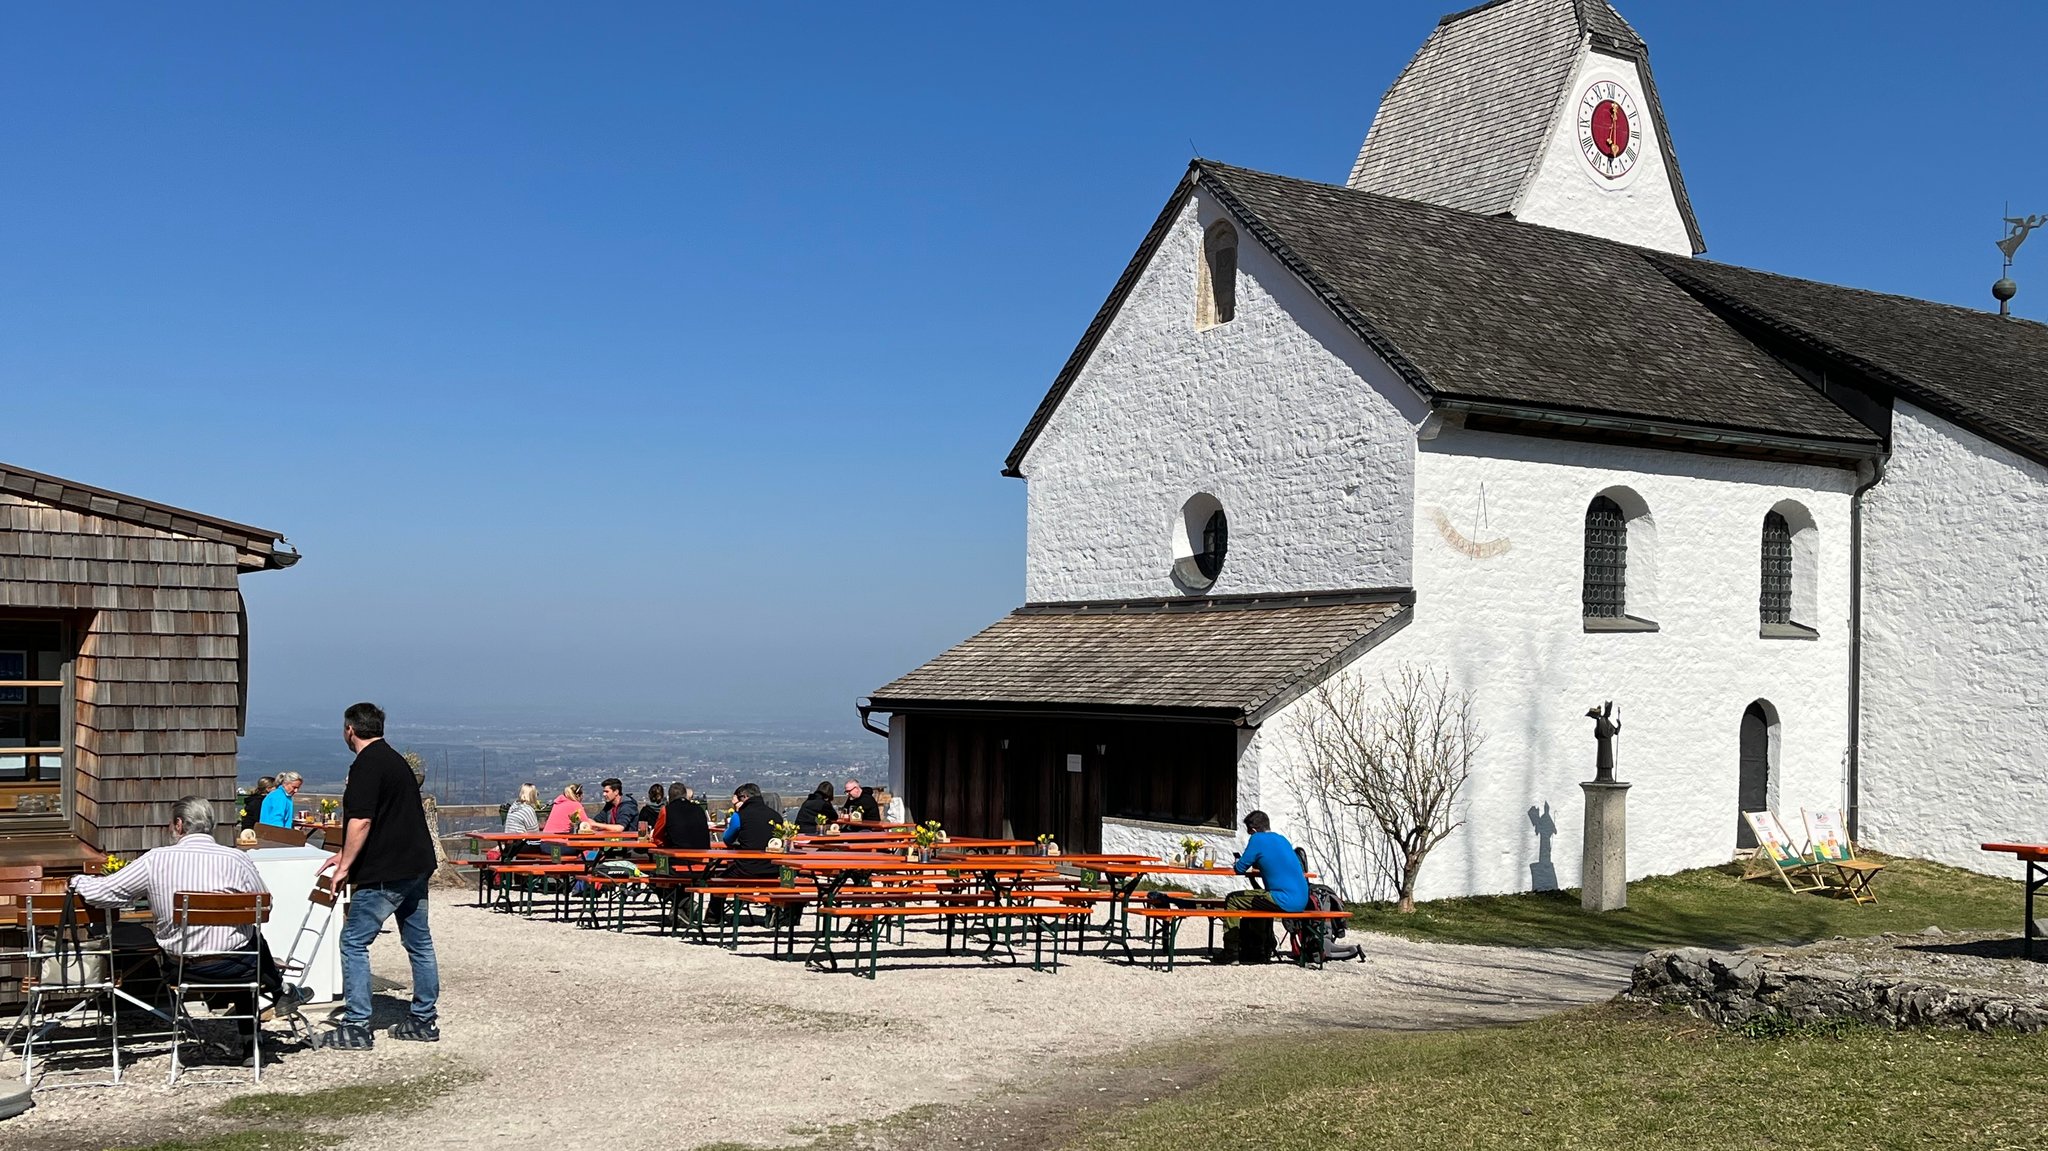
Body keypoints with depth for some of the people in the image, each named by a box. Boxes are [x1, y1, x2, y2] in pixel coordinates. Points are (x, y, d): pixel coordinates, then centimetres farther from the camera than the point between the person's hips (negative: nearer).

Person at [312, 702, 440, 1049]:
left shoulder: (366, 765, -13)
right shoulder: (395, 759, 17)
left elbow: (362, 822, -21)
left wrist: (345, 867, -14)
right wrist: (346, 855, 26)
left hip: (385, 874, -9)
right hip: (417, 865, 9)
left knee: (354, 942, -3)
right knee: (419, 942, 13)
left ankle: (355, 1027, -4)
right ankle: (425, 1020, 20)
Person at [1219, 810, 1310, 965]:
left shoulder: (1258, 839, -5)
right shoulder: (1281, 839, 18)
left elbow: (1240, 869, -1)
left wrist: (1237, 865, 21)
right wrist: (1254, 866, 31)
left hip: (1286, 902, -8)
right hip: (1302, 900, 8)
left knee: (1232, 900, 5)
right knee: (1257, 900, 35)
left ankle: (1230, 953, 6)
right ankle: (1259, 951, 40)